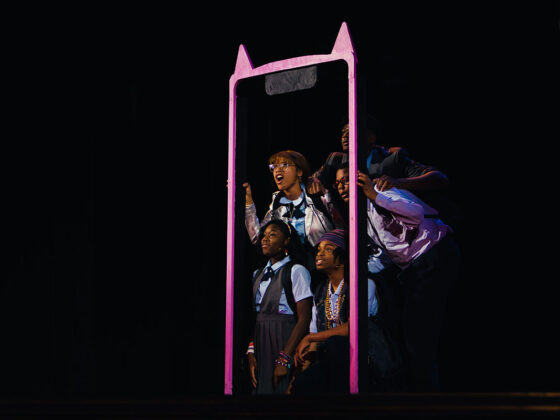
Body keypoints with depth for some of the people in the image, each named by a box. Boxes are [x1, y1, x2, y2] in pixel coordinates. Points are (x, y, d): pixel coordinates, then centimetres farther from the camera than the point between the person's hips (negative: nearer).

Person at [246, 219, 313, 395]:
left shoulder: (296, 271, -6)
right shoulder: (258, 275, 15)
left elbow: (304, 319, -12)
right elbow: (253, 317, 9)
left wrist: (284, 359, -18)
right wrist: (251, 354, -4)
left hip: (285, 341, -6)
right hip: (259, 346, 6)